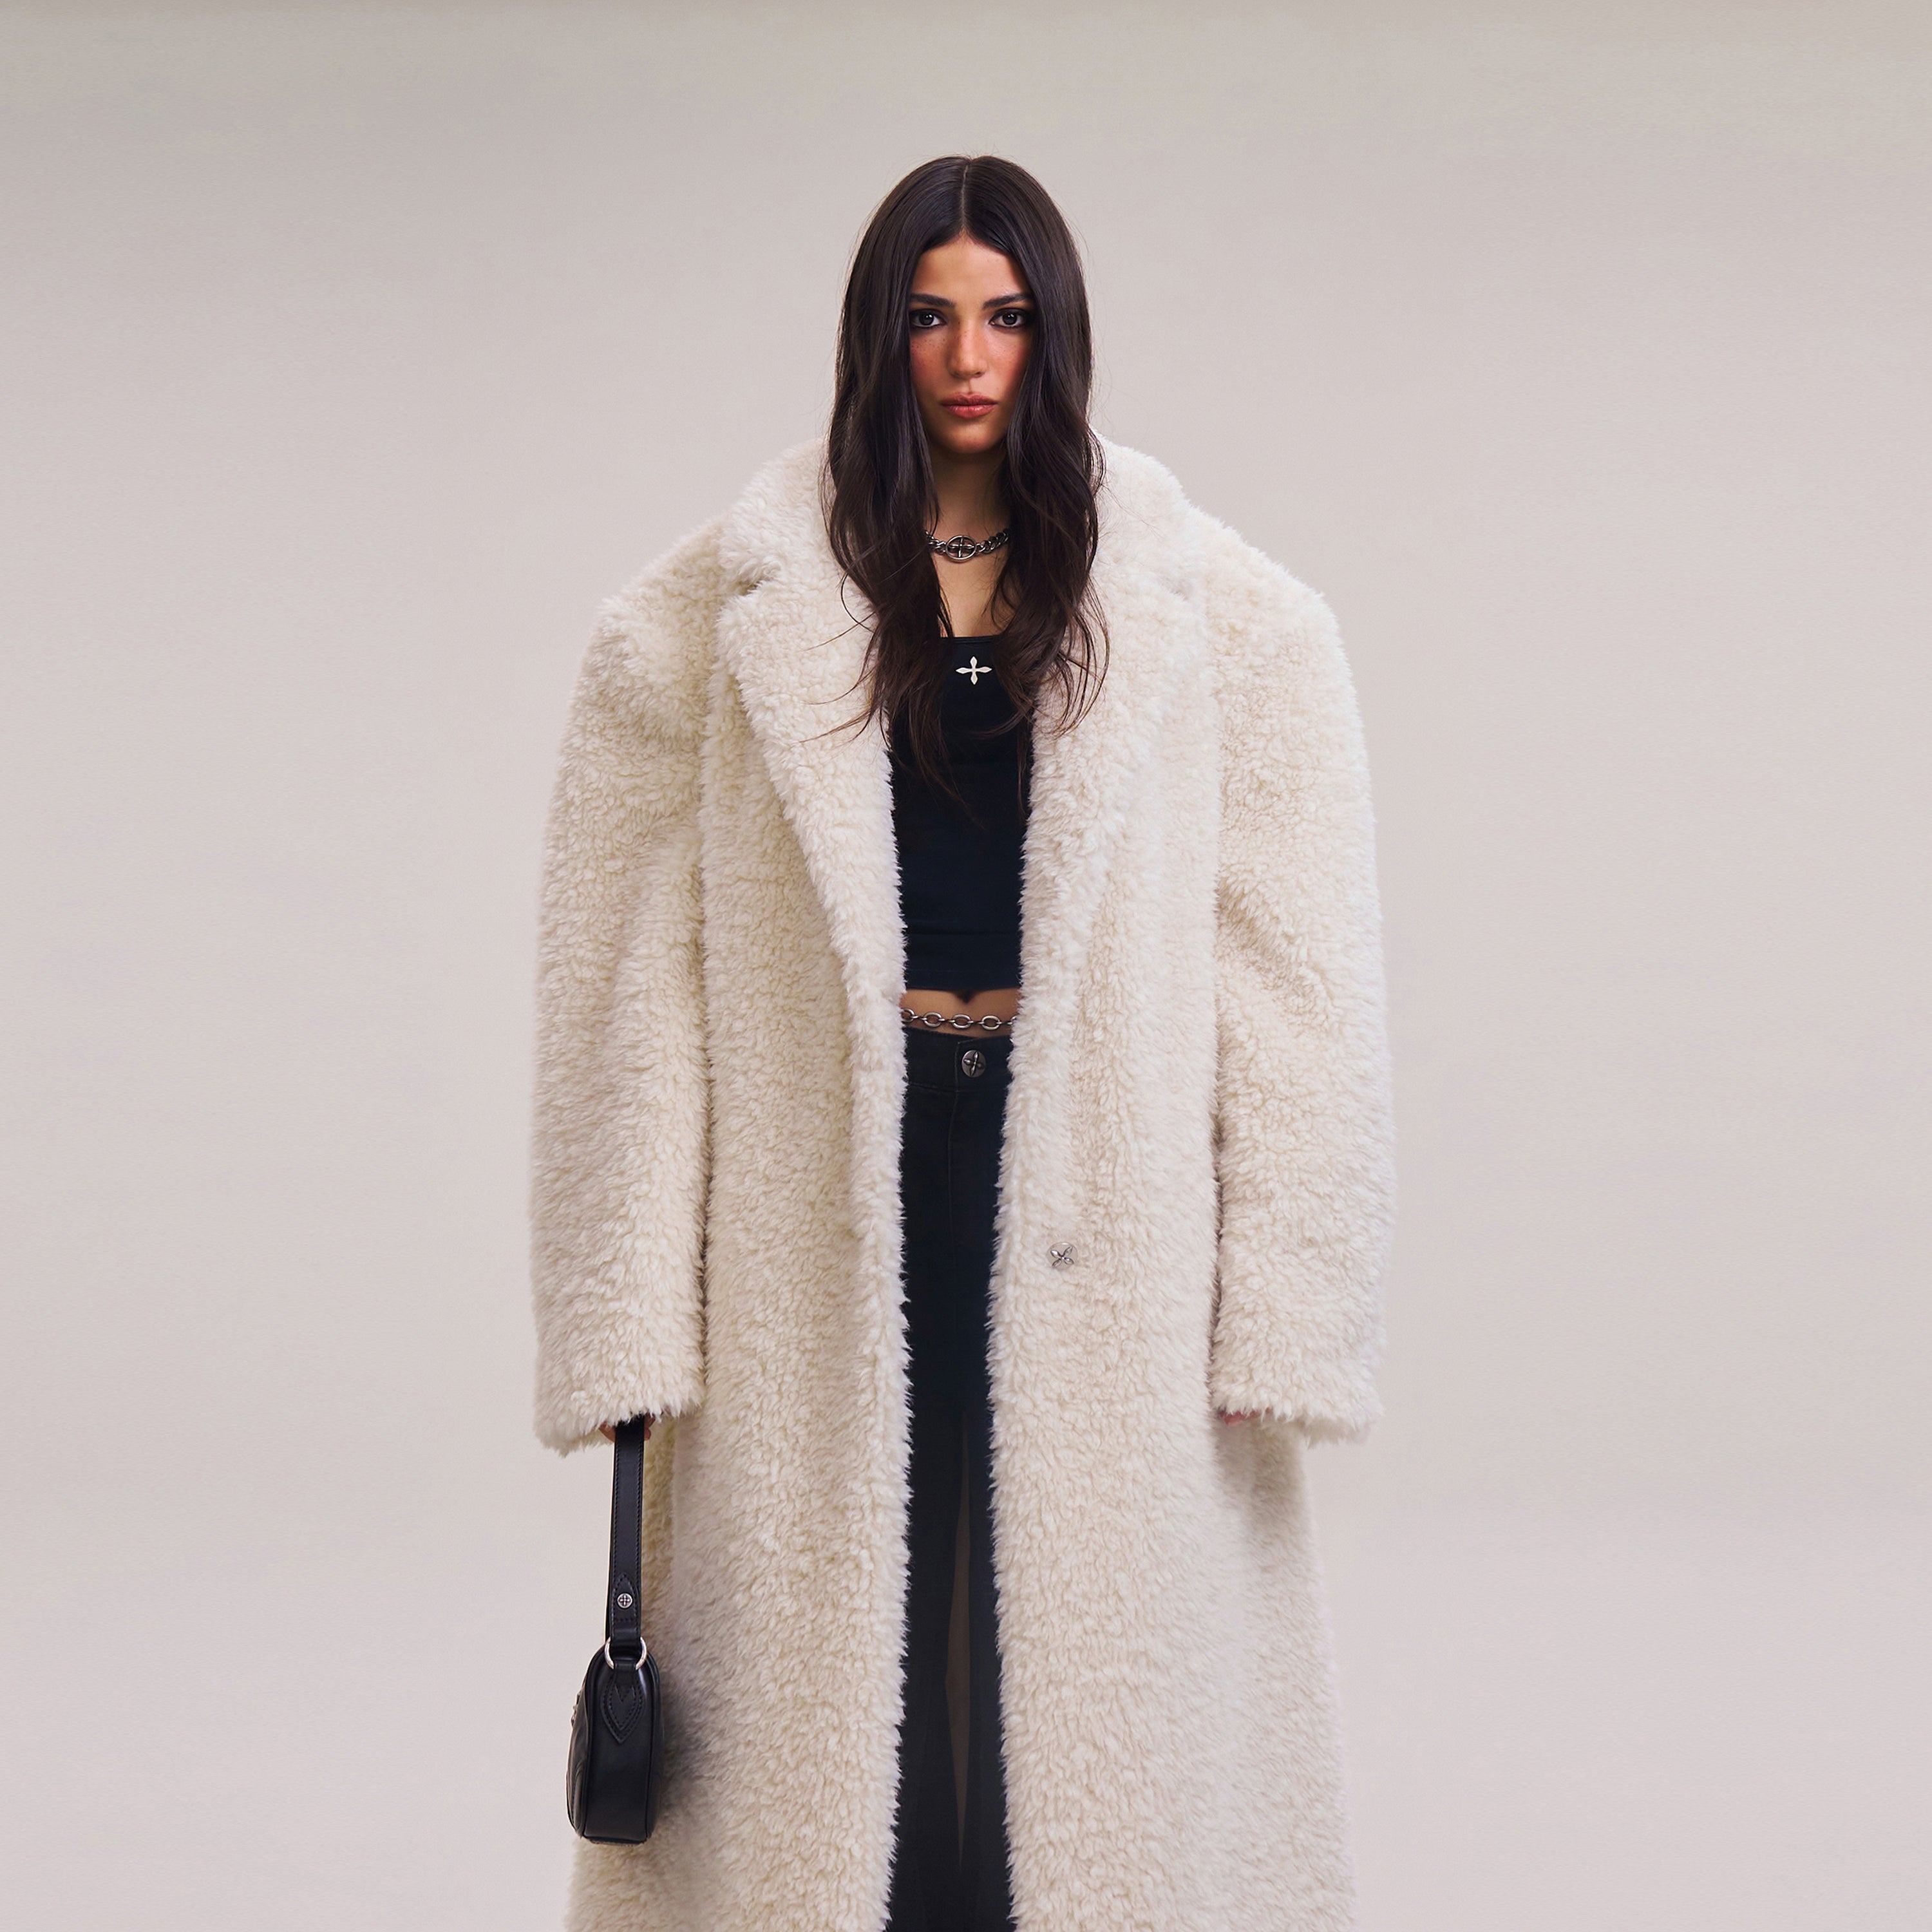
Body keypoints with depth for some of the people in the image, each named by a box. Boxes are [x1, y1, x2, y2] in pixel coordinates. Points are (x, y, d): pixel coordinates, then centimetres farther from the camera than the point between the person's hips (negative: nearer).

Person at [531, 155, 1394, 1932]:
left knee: (1085, 1637, 5)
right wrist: (626, 1335, -3)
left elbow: (1301, 982, 1)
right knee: (837, 1636, 5)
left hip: (1093, 1182, 0)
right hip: (829, 1199, 0)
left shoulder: (1210, 617, 4)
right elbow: (628, 985, 1)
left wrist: (1285, 1321, -5)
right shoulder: (729, 614, 3)